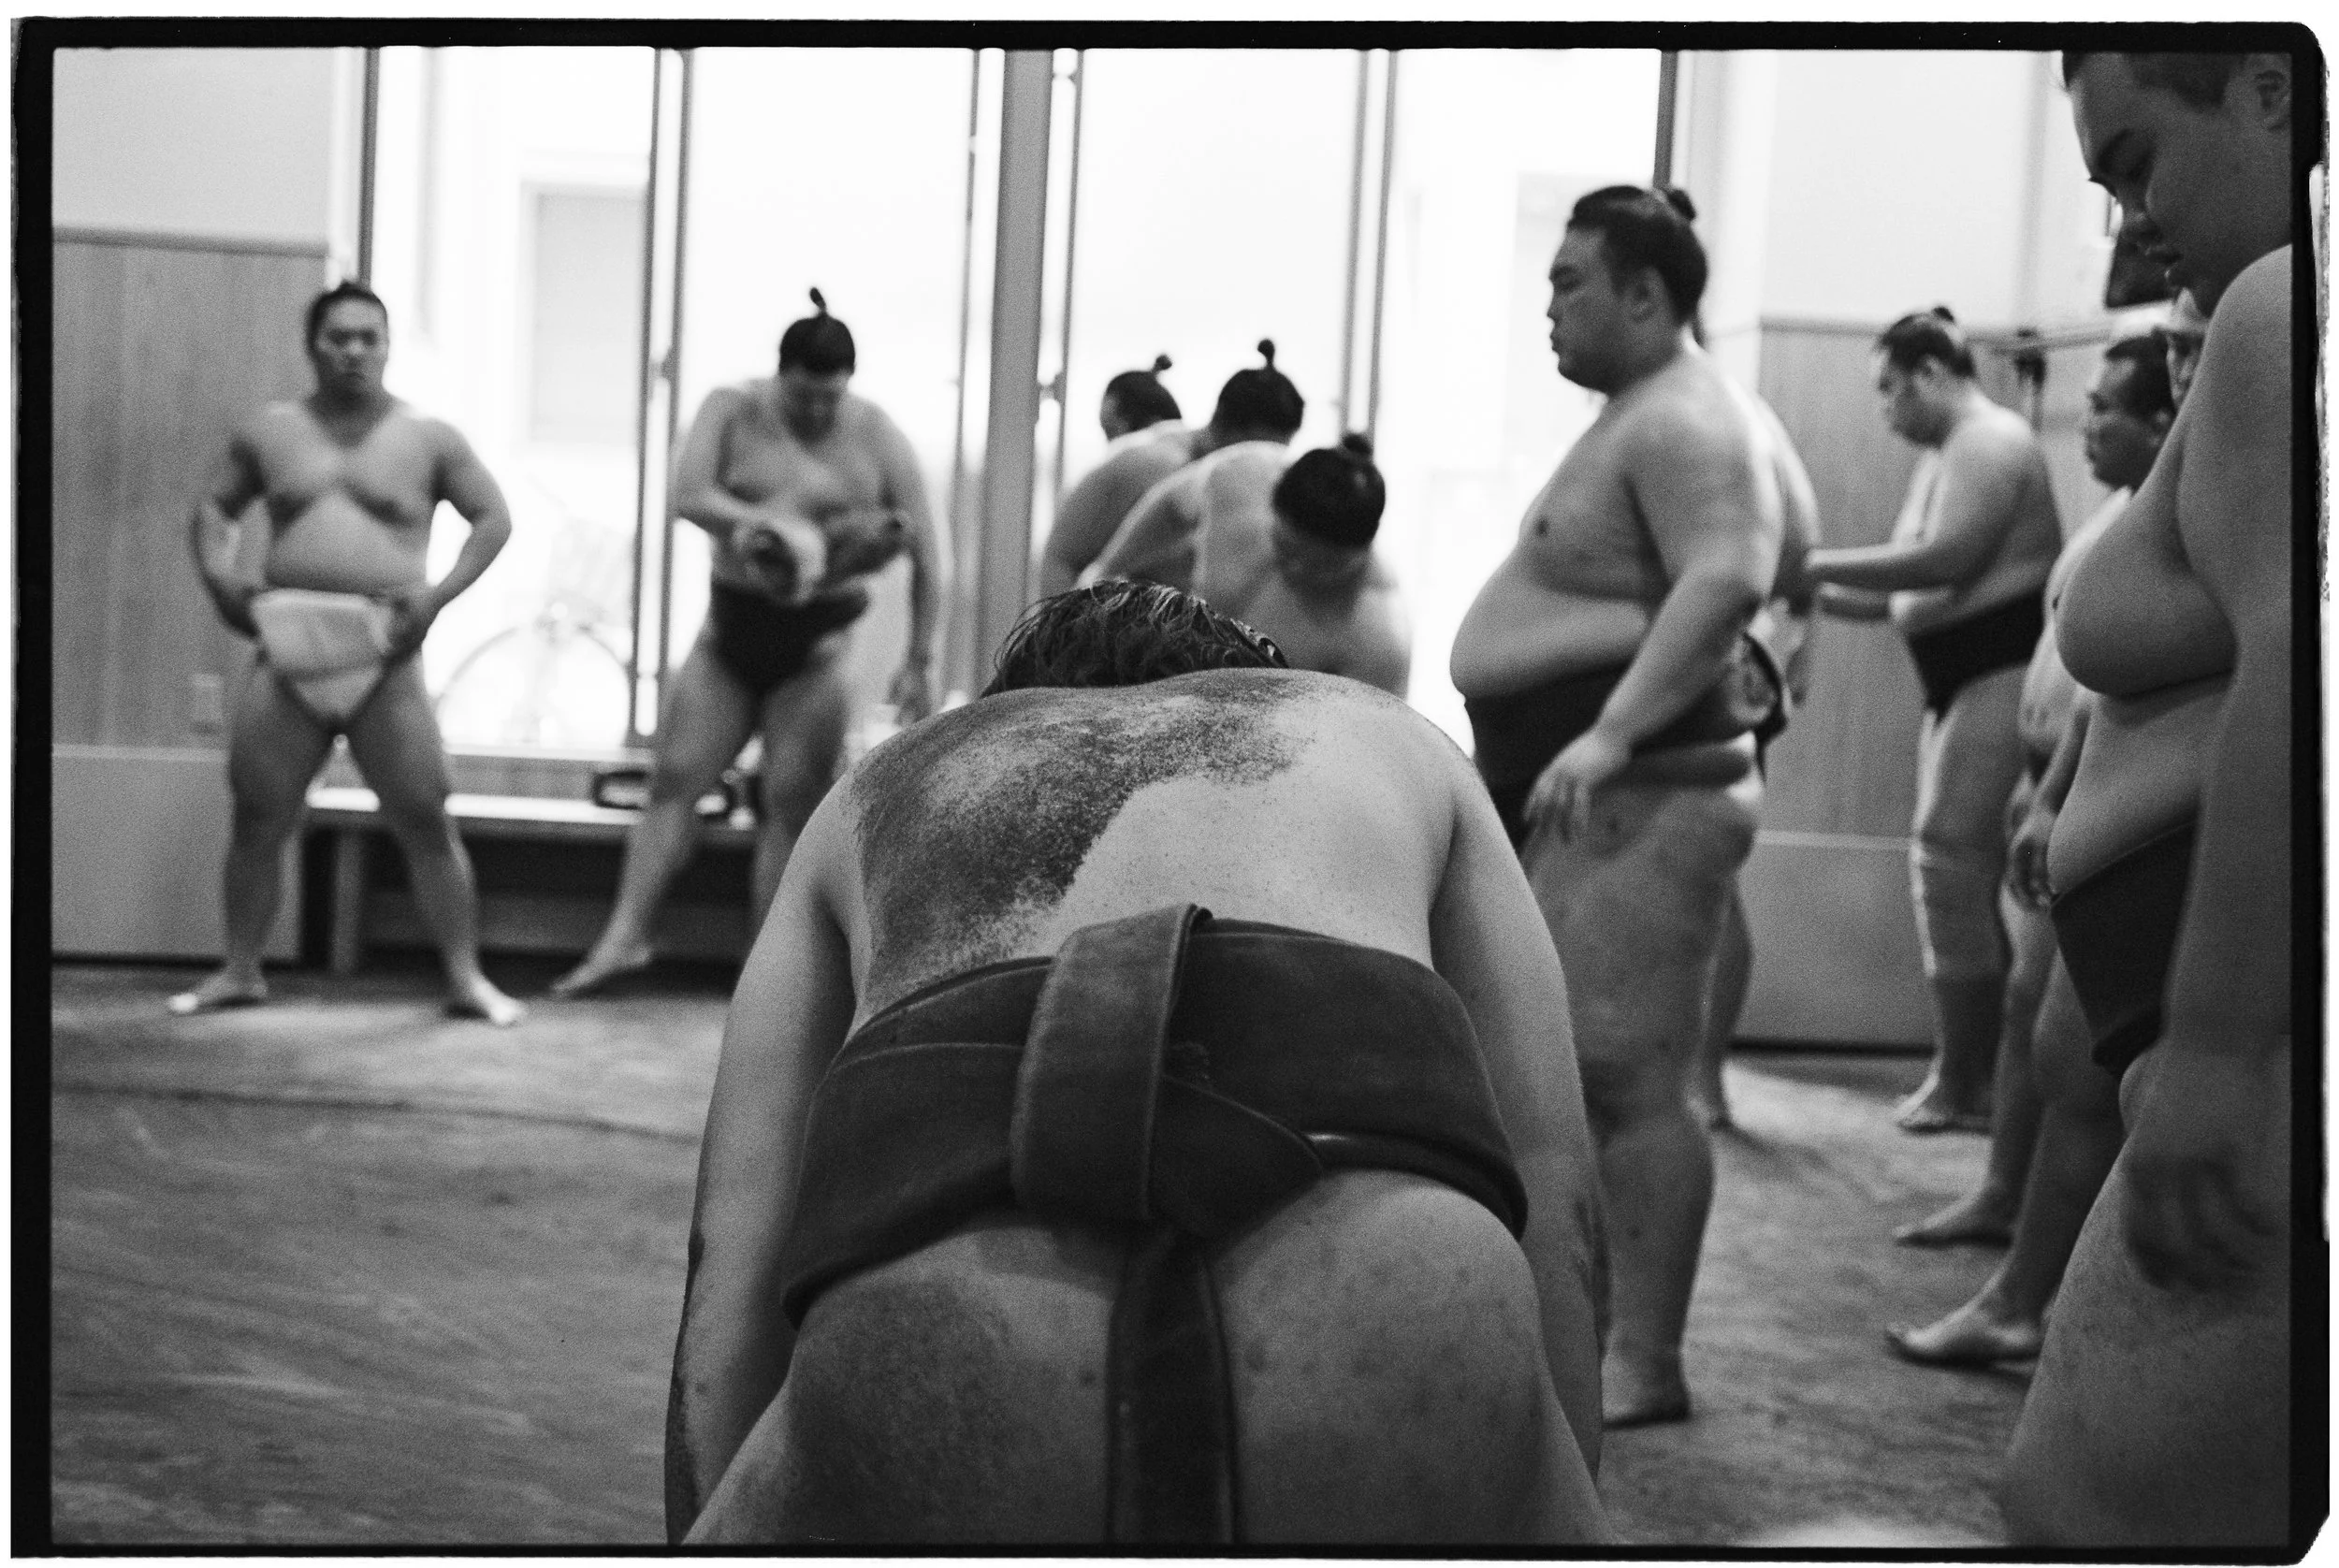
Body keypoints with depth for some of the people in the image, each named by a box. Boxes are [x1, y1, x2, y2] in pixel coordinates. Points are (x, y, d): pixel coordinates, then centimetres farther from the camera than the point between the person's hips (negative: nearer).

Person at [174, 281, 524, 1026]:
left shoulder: (428, 436, 3)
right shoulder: (268, 431, 10)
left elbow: (494, 518, 5)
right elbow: (212, 506, 20)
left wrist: (440, 594, -7)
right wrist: (217, 576, 1)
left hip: (384, 657, -2)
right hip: (288, 650, 2)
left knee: (425, 819, -4)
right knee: (257, 817, 6)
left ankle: (466, 978, 3)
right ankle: (240, 970, 20)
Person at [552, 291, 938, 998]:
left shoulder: (878, 438, -4)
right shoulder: (731, 411, 1)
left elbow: (923, 553, -3)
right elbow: (689, 496, -12)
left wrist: (919, 660, -6)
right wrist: (763, 522, -27)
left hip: (817, 642, -2)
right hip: (731, 623, 2)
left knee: (792, 805, -4)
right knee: (674, 777, -5)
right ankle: (624, 935, -4)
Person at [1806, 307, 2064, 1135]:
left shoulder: (1991, 441, -11)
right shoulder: (1939, 455, 19)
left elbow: (1945, 559, -23)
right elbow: (1914, 593, 18)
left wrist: (1817, 562, -17)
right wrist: (1815, 593, 6)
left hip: (2010, 669, -10)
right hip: (1961, 678, 10)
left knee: (1949, 853, -12)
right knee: (1967, 874, 9)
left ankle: (1960, 1082, -6)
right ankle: (1981, 1073, 14)